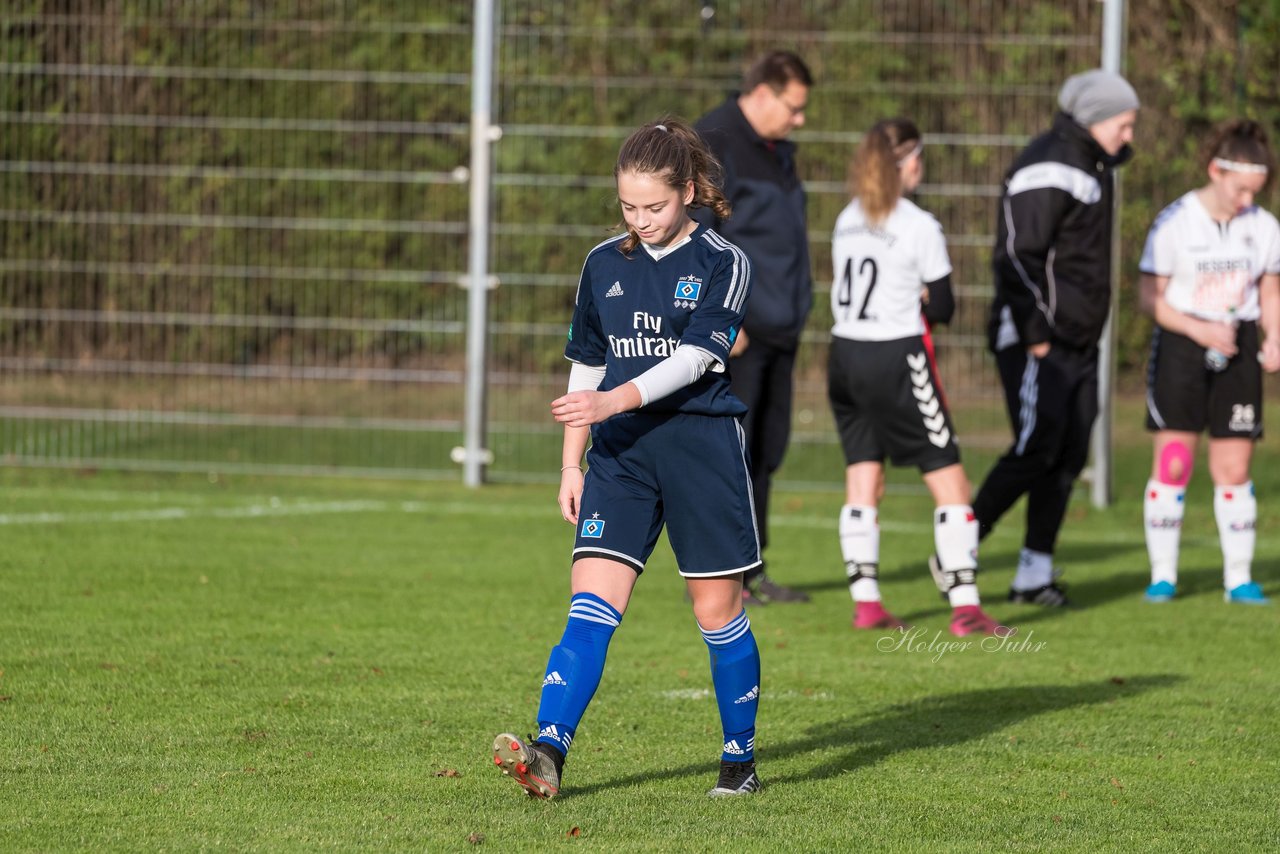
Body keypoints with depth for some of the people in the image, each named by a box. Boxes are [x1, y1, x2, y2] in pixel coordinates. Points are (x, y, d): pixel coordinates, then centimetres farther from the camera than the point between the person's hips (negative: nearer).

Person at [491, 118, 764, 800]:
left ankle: (740, 759, 22)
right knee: (591, 607, -10)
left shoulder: (721, 265, -4)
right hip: (620, 450, 3)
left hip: (701, 444, -3)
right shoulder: (605, 265, 10)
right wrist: (572, 463, 14)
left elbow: (693, 358, -16)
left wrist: (615, 401, -27)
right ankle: (548, 754, -23)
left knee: (718, 613, 4)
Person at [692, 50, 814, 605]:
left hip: (776, 330, 9)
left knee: (766, 449, 11)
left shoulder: (776, 152, 18)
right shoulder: (712, 145, -11)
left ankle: (748, 571, 17)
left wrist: (794, 313, 20)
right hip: (733, 333, -9)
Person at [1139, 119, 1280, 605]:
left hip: (1237, 352, 3)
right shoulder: (1174, 224, -9)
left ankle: (1239, 578, 9)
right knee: (1171, 464, -6)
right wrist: (1201, 330, -17)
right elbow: (1150, 297, -6)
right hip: (1180, 347, -3)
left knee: (1233, 470, 2)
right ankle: (1162, 576, 2)